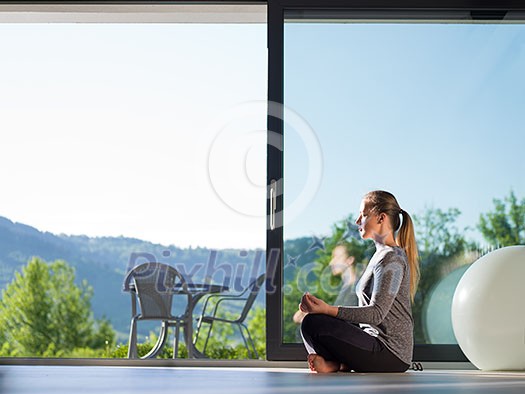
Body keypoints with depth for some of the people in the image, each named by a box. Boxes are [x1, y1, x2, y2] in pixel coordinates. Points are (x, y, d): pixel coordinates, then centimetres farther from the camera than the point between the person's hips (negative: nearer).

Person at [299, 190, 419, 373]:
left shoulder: (391, 259, -13)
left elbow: (377, 313, -22)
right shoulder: (381, 255, 18)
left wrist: (329, 310, -30)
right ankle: (343, 363, -2)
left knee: (313, 323, -22)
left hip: (391, 354, -11)